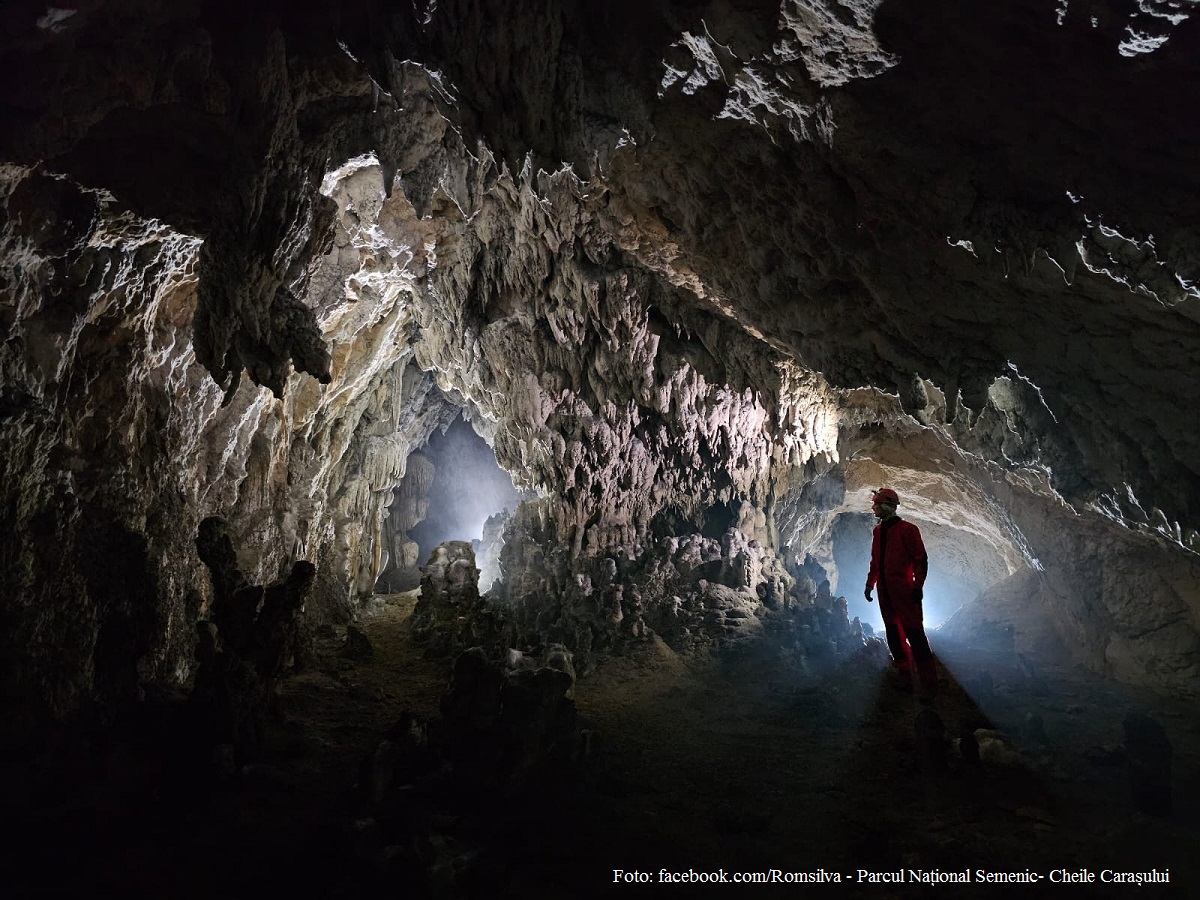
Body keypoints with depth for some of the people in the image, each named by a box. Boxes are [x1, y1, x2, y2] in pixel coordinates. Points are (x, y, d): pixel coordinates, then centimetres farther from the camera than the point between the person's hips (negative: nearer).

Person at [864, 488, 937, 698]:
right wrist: (870, 584, 18)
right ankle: (904, 675, 22)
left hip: (904, 591, -7)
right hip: (885, 592, 7)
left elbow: (921, 558, -8)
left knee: (914, 634, -8)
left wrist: (918, 586, -13)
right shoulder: (877, 531, 13)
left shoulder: (907, 529, -9)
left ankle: (928, 683, -4)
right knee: (894, 634, 11)